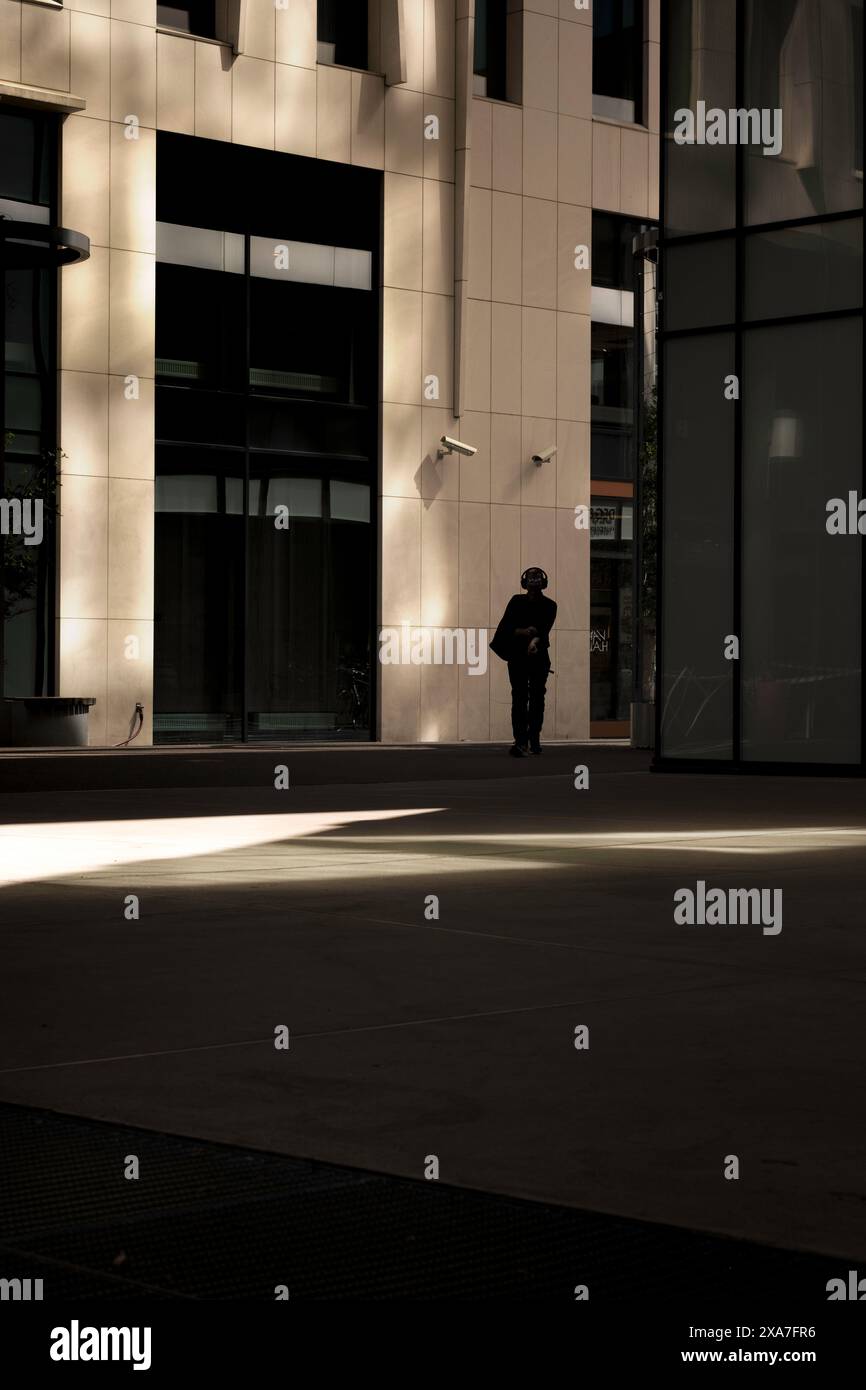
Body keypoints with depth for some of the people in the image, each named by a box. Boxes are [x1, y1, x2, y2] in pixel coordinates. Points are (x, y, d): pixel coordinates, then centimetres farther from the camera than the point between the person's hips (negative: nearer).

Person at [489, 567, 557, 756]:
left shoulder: (549, 606, 3)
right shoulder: (517, 601, 5)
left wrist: (535, 640, -32)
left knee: (537, 697, 2)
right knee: (519, 697, -10)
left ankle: (534, 738, 15)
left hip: (539, 656, 1)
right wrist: (522, 632, -18)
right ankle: (520, 741, -20)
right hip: (518, 656, -1)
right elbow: (505, 626, -1)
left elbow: (545, 629, -12)